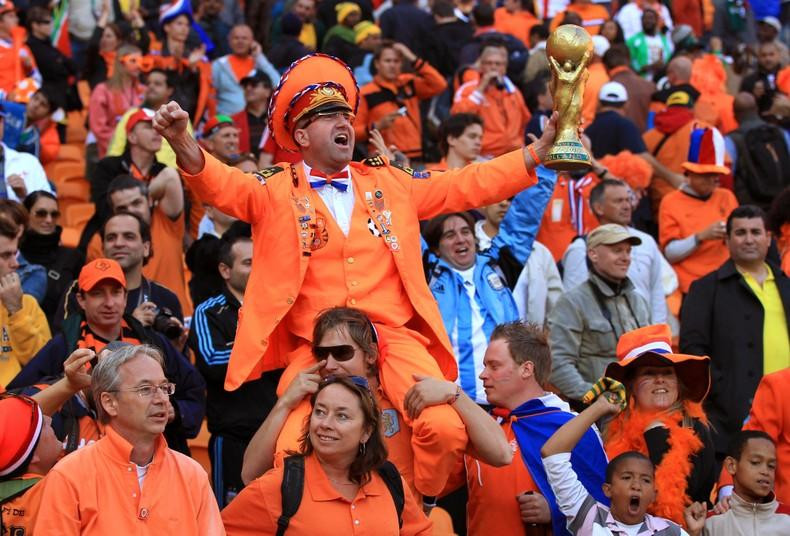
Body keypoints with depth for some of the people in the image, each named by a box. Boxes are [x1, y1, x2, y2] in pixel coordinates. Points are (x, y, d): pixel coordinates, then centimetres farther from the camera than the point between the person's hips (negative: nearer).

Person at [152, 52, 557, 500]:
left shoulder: (390, 183, 17)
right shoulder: (277, 191, 9)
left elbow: (470, 184, 16)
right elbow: (221, 184, -7)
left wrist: (542, 148, 8)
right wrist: (184, 143, -28)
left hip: (395, 335, 2)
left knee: (446, 428, -23)